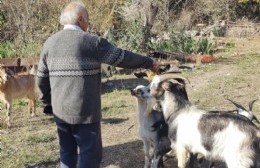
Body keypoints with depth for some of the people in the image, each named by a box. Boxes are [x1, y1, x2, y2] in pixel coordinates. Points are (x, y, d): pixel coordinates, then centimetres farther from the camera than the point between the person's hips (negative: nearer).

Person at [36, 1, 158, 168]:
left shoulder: (50, 43, 7)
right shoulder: (92, 42, -10)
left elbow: (42, 78, 12)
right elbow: (123, 57, -5)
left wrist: (48, 102, 25)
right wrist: (149, 62, 8)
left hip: (60, 111, 6)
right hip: (85, 111, -6)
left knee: (67, 152, 17)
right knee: (91, 154, 4)